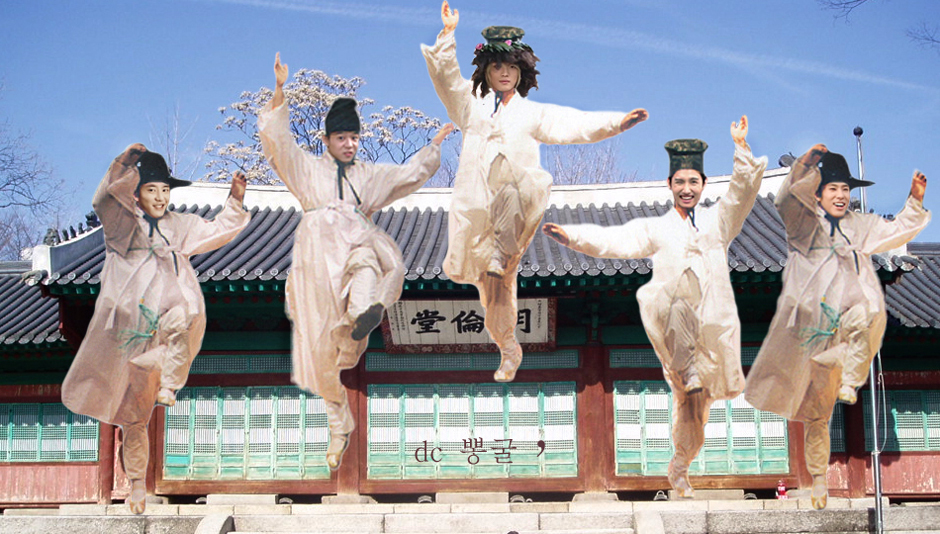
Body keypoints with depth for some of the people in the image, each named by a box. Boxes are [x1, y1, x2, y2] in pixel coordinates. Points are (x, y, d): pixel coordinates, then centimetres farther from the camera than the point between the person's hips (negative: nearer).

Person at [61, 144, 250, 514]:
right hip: (130, 330, -2)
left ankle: (169, 386, -27)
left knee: (187, 315, -34)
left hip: (169, 336, 2)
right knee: (133, 414, -2)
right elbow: (104, 200, -15)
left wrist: (235, 200, 9)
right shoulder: (122, 223, 5)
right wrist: (124, 165, -31)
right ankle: (137, 482, 13)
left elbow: (218, 232, 25)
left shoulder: (180, 227, 18)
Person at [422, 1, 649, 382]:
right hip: (476, 205, 1)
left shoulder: (534, 114, 23)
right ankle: (509, 351, 19)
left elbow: (577, 125, 14)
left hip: (514, 206, -1)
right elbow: (445, 77, 8)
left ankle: (502, 256, -40)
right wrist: (448, 34, -4)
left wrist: (618, 122, 2)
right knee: (493, 286, 0)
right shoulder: (471, 105, 21)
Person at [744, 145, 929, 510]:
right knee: (816, 411, -4)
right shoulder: (805, 223, 4)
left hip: (847, 331, 4)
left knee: (870, 312, -31)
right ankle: (818, 477, 10)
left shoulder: (859, 226, 18)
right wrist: (805, 166, -28)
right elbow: (786, 201, -16)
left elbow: (897, 232, 28)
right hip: (812, 326, -4)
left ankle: (849, 383, -19)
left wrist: (915, 201, 13)